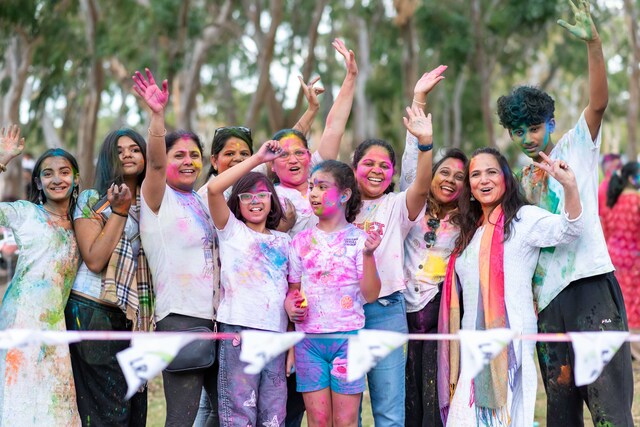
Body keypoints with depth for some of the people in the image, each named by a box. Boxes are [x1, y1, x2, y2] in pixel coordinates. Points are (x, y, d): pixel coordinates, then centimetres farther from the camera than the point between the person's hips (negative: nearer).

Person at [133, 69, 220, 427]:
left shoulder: (202, 202, 17)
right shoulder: (159, 198, -2)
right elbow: (154, 162, -22)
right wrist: (157, 115, -37)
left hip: (215, 317, 7)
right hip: (180, 318, -7)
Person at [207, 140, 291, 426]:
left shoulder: (284, 241, 17)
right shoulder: (231, 231, 6)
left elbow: (292, 291, 15)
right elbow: (214, 188, -11)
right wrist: (257, 159, -11)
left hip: (276, 333, 4)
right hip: (239, 330, -4)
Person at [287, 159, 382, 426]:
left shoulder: (358, 239, -1)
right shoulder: (302, 241, 8)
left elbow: (370, 295, -5)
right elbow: (293, 291, 14)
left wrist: (368, 254, -17)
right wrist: (291, 307, -7)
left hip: (348, 337, -2)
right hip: (308, 340, 2)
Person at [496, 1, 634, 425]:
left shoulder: (576, 147, 5)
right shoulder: (523, 180, 19)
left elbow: (599, 102, -13)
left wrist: (593, 43, -27)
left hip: (590, 286, -6)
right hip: (546, 298, 6)